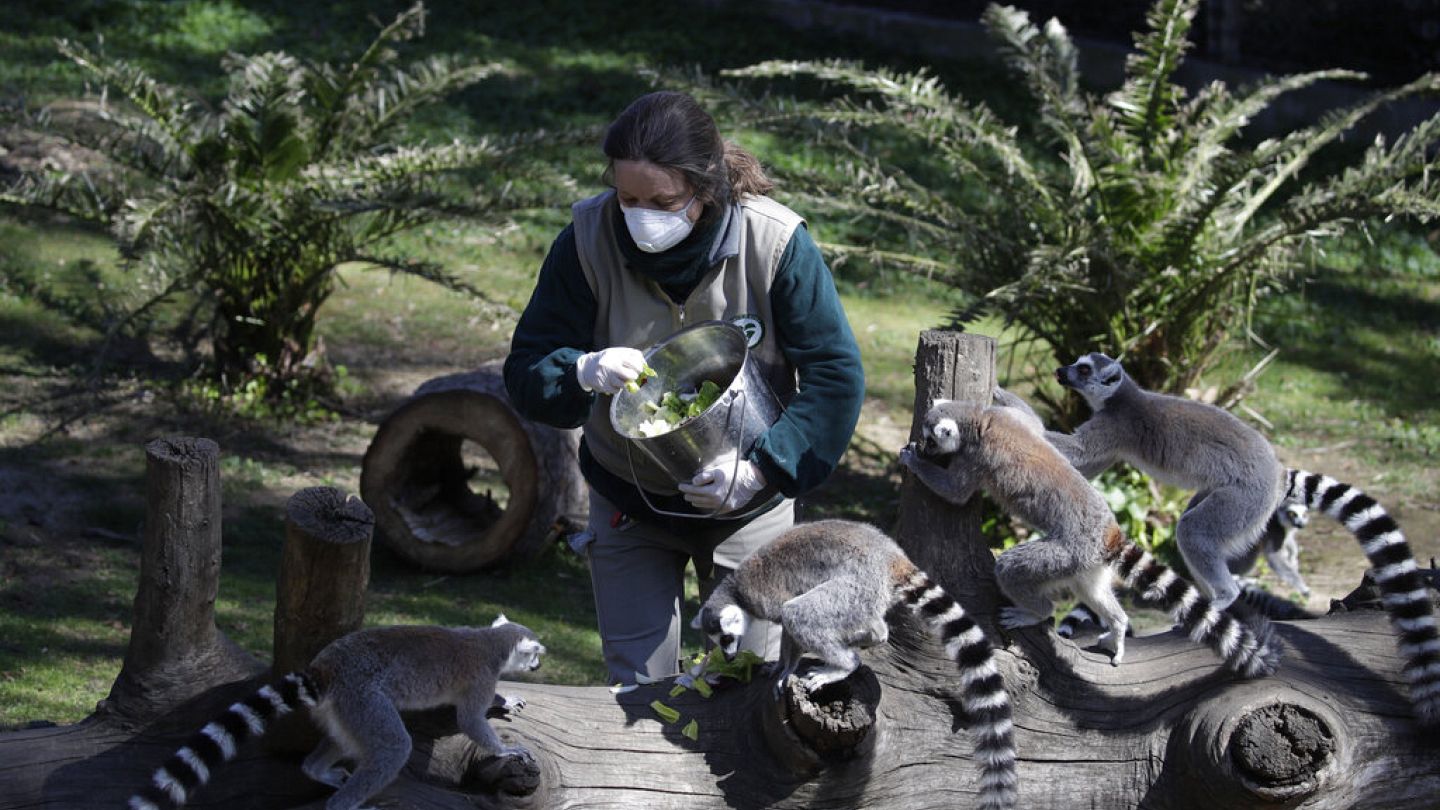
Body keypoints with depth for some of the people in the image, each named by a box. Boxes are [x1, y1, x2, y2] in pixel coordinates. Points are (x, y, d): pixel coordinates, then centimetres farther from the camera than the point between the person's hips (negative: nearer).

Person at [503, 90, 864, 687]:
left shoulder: (776, 242, -21)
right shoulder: (589, 238, -18)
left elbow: (836, 376, -16)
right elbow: (525, 373, -13)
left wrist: (763, 468, -30)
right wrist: (584, 371, -37)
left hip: (747, 504, -1)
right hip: (629, 501, 1)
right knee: (638, 692, 4)